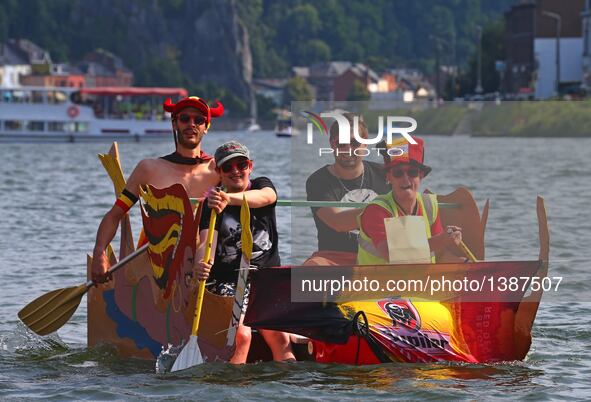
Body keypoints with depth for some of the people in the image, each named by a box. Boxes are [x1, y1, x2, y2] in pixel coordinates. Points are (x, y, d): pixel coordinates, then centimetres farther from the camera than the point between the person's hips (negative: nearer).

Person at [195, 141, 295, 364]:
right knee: (241, 337, -24)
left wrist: (230, 199, -44)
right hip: (229, 281, -3)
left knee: (281, 339, -11)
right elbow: (206, 242, -18)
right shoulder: (212, 205, -2)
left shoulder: (261, 185, 4)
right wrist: (201, 264, -43)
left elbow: (265, 197, -23)